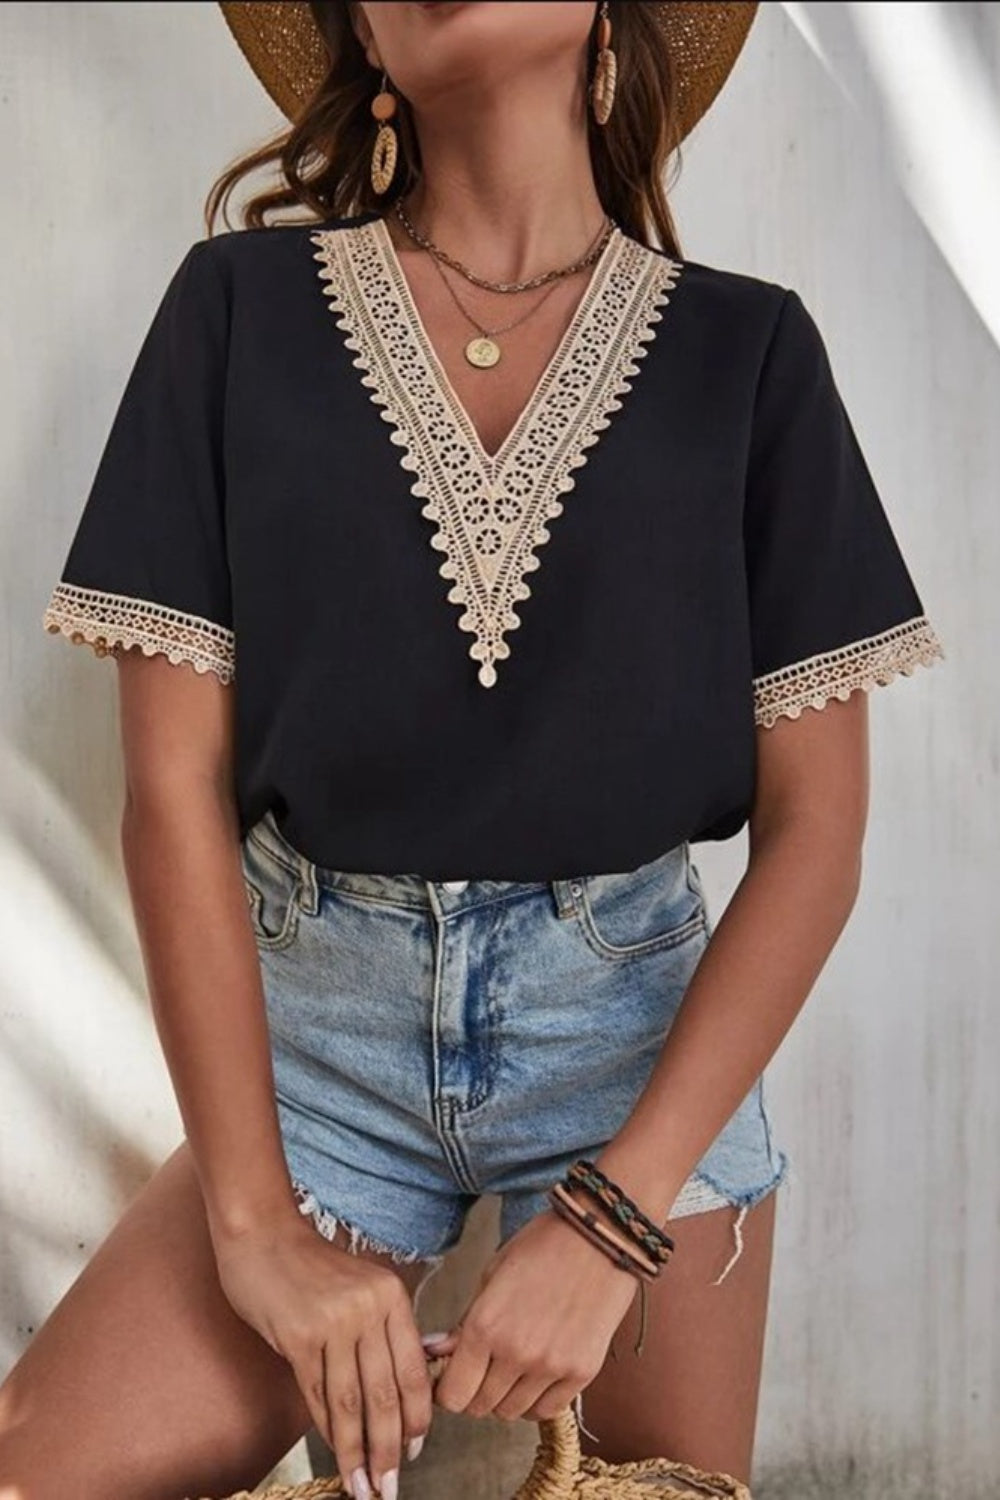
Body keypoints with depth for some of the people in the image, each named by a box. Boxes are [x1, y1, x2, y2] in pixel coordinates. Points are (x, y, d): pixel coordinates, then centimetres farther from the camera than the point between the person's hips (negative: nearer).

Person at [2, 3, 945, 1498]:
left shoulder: (747, 350, -2)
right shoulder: (242, 306, -2)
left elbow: (817, 827, -5)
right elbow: (175, 787, -5)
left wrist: (614, 1215, -14)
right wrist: (254, 1218, -11)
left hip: (642, 1020, 1)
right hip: (317, 1018, 0)